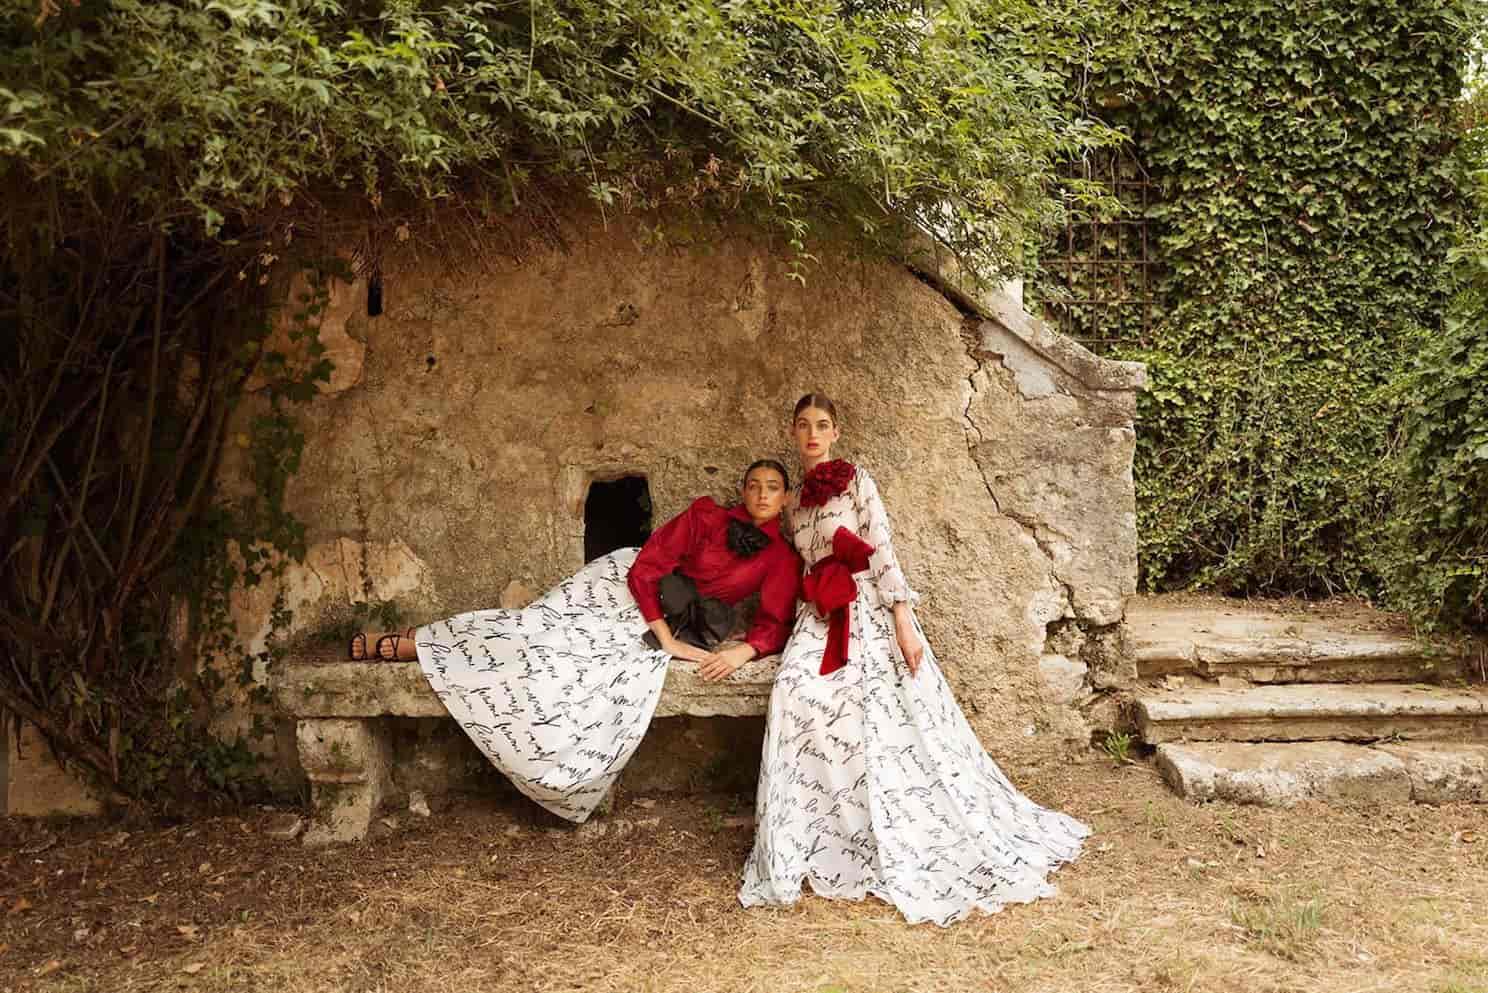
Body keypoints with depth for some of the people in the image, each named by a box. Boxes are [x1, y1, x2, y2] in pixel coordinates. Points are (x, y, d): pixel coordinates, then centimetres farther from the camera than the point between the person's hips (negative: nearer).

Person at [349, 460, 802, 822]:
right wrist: (667, 640, -20)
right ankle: (402, 645, -2)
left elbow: (774, 624, -8)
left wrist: (742, 651, -30)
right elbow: (644, 569, -14)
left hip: (663, 623, 2)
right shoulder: (706, 516, -10)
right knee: (537, 626, -15)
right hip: (623, 587, -2)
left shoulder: (781, 560, -3)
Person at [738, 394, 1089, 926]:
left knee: (890, 720, -11)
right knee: (798, 692, -21)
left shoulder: (855, 478, 1)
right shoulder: (794, 498, 17)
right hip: (820, 616, 4)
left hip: (867, 610, -4)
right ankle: (801, 841, -13)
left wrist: (902, 619, -15)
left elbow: (882, 549, -7)